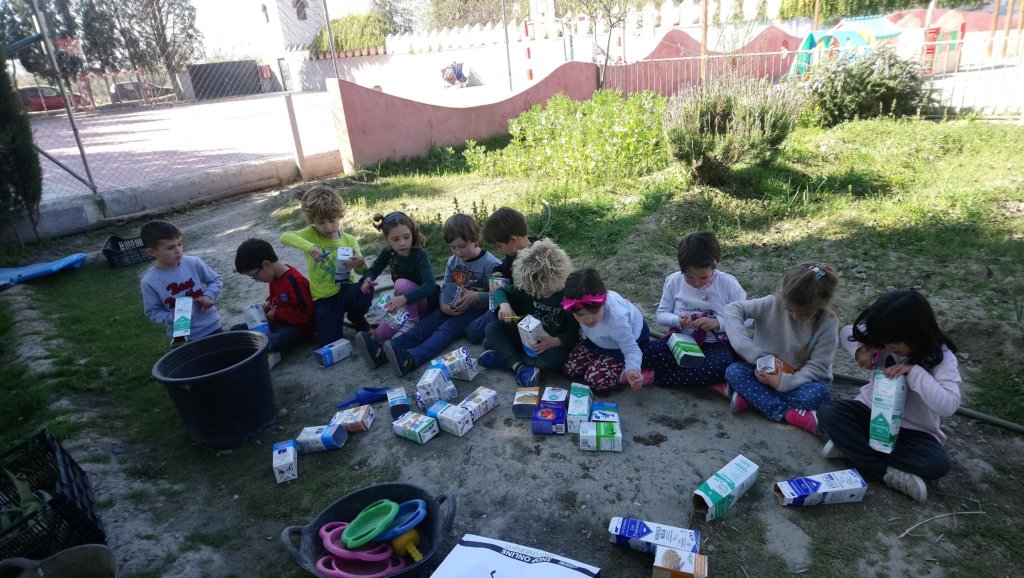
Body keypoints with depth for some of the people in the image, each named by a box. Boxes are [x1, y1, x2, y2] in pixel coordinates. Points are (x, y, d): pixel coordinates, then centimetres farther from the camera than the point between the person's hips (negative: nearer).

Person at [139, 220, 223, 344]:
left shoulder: (193, 263, -12)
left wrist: (209, 295, -16)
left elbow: (216, 279, 2)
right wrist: (173, 318, -23)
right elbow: (152, 311, -6)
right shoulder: (149, 282, -15)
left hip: (211, 326, 1)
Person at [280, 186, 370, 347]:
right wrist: (309, 246, -38)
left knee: (364, 291, -35)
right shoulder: (311, 234, -5)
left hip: (346, 290, 1)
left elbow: (362, 271, -2)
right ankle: (338, 318, 24)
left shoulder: (349, 240, 0)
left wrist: (360, 263, -27)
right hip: (324, 297, -1)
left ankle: (356, 317, 2)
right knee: (329, 344, -13)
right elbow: (285, 237, -22)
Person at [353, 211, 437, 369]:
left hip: (427, 301, -4)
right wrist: (367, 279, -19)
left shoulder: (419, 255, -23)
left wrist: (404, 298, -52)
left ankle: (412, 321, -20)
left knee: (402, 284, -31)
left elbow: (430, 285, -36)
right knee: (381, 333, -20)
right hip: (405, 305, 4)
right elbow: (374, 269, 7)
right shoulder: (388, 253, -8)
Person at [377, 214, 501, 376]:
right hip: (453, 309, 6)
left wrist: (475, 297, -27)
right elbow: (445, 289, 10)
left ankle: (410, 359, -55)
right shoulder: (452, 261, 9)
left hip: (477, 310, -6)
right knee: (426, 324, -17)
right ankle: (383, 351, -35)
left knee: (446, 329, -30)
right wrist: (444, 305, -11)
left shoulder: (491, 264, -10)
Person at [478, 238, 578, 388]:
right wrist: (504, 304, -21)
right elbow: (501, 291, 3)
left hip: (555, 343, -4)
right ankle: (519, 367, -29)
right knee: (493, 328, -12)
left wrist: (554, 342, -39)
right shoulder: (528, 287, -9)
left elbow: (574, 334, -19)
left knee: (555, 358, -39)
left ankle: (504, 357, -20)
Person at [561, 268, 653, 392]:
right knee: (570, 369, 0)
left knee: (596, 380, -17)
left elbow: (631, 350, -37)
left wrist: (632, 371, -56)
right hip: (600, 339, 6)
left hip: (631, 340, -6)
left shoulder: (616, 319, -45)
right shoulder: (580, 306, -31)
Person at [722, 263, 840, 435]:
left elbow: (817, 367, -16)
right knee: (733, 372, -25)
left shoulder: (827, 323, -17)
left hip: (799, 380, -1)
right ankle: (790, 414, -26)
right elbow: (732, 309, -22)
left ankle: (751, 396, -20)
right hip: (766, 372, 1)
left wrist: (784, 382, -31)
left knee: (817, 394, -34)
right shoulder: (773, 304, -17)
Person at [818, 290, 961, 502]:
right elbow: (847, 333, 6)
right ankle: (888, 473, -26)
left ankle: (851, 444, -24)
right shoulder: (884, 341, -9)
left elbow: (949, 405, -27)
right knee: (828, 412, -25)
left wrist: (915, 372, -35)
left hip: (913, 430, -2)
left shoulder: (941, 357, -17)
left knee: (938, 464, -32)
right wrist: (862, 348, -16)